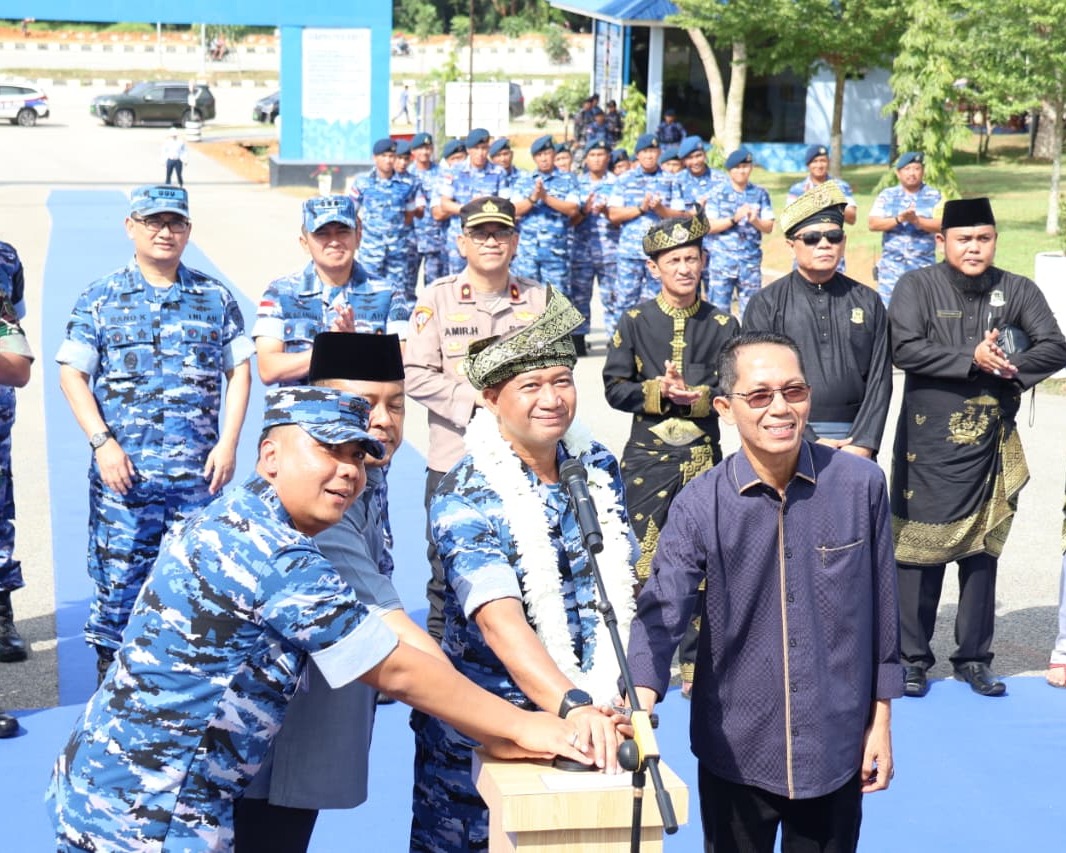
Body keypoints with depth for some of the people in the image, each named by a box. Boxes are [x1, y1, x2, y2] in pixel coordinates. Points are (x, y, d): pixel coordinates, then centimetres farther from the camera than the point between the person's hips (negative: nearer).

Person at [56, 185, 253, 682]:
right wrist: (102, 442, -10)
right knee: (117, 575, 0)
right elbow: (72, 375, 2)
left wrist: (229, 443, -1)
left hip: (199, 472, 1)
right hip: (123, 470, -1)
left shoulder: (216, 298, 9)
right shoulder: (100, 299, 5)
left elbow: (239, 370, 9)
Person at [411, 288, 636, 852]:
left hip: (596, 721, 4)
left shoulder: (598, 468, 1)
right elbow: (500, 620, -30)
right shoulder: (463, 499, -16)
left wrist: (620, 699, 1)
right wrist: (572, 707, -43)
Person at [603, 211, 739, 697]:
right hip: (648, 458, -1)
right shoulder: (634, 323, 3)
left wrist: (697, 396, -16)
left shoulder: (723, 325, 5)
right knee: (648, 562, 2)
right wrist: (658, 390, -17)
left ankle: (696, 664, 15)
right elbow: (614, 387, -1)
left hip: (704, 458, 1)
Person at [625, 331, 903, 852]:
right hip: (735, 750, -1)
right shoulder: (698, 506, -10)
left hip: (836, 747, 1)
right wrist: (639, 706, -38)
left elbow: (882, 607, 1)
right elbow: (661, 613, -21)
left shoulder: (860, 485, -7)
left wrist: (881, 720, 6)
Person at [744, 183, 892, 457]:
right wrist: (810, 443, -11)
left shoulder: (868, 302, 11)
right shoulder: (765, 305, 3)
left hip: (856, 440, 2)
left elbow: (880, 379, 6)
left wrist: (863, 443, -7)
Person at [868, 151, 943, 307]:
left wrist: (917, 221, -24)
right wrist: (899, 219, -18)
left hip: (924, 268, -1)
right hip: (891, 267, 1)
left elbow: (942, 225, -7)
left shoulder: (934, 196, 5)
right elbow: (873, 224, -3)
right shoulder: (886, 195, 8)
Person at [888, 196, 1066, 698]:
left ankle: (974, 658, 21)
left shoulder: (1017, 292, 5)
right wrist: (971, 359, -21)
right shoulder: (917, 286, -3)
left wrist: (1007, 368, -18)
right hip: (928, 445, -3)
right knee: (921, 549, 1)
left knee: (982, 550, 9)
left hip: (989, 445, 3)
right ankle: (913, 658, 14)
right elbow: (905, 349, -17)